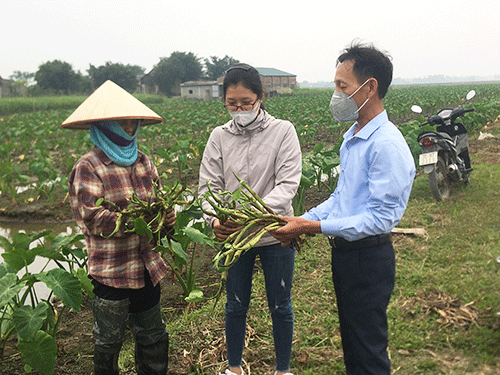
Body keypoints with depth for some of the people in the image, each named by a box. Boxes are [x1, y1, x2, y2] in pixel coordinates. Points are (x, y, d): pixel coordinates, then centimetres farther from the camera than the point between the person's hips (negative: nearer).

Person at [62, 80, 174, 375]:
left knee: (153, 335, 19)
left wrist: (165, 216, -8)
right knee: (110, 340, 14)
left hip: (146, 265, 6)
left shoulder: (143, 161, 8)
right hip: (111, 270, -6)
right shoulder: (89, 167, -12)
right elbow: (90, 216, -20)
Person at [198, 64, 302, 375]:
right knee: (236, 305, 17)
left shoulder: (283, 131, -9)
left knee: (281, 306, 13)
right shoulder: (219, 137, 0)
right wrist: (214, 220, -24)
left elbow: (288, 183, -16)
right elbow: (209, 186, -3)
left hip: (275, 234, -2)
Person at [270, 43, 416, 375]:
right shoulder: (352, 137, 9)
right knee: (351, 340, 23)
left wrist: (315, 227, -25)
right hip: (344, 251, 9)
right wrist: (304, 220, 3)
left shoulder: (387, 145, -22)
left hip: (368, 257, -9)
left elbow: (381, 218, -24)